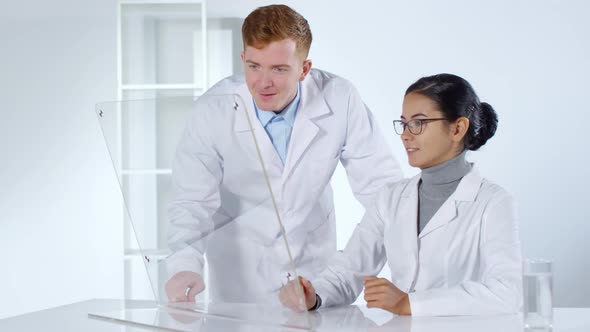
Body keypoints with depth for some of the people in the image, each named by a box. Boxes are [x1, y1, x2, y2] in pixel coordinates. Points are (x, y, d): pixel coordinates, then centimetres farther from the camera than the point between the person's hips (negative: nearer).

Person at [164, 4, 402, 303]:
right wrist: (185, 265, -34)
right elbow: (193, 200, -17)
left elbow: (379, 181, -10)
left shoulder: (340, 100, -16)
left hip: (312, 262, 1)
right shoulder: (213, 109, -18)